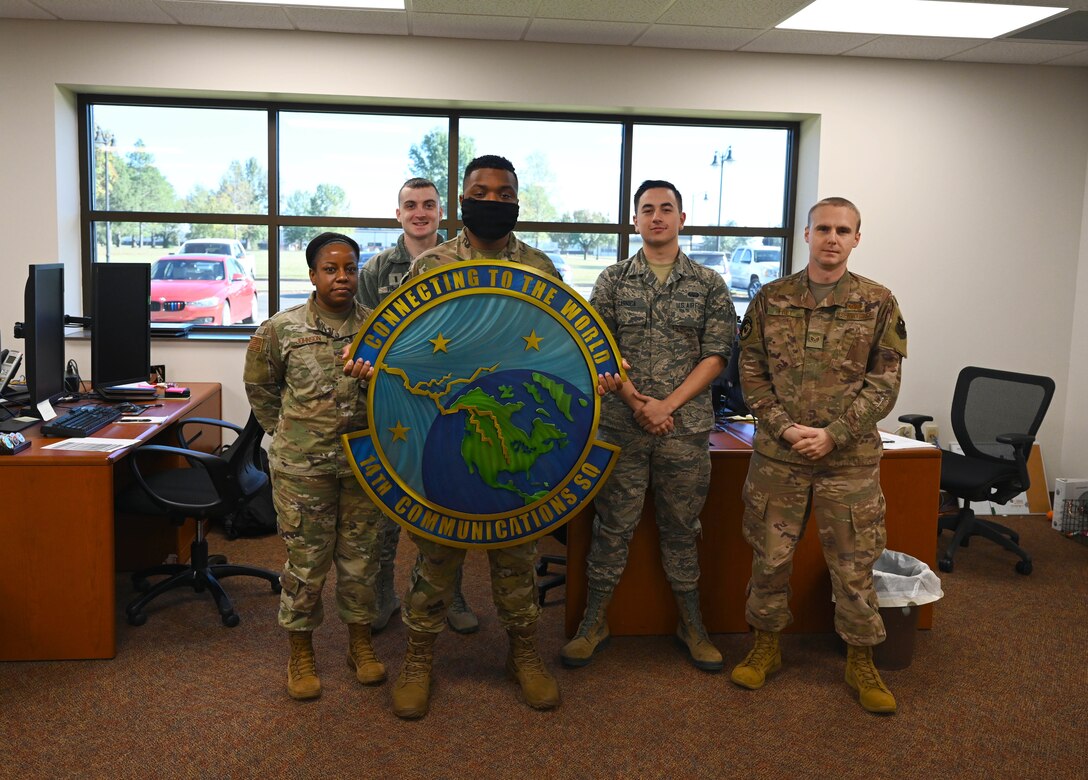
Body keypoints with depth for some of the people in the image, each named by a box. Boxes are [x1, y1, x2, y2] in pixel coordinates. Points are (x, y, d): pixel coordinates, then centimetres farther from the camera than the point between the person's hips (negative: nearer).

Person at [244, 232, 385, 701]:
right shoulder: (281, 328, -3)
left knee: (360, 556, 12)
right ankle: (301, 651, 24)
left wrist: (372, 377, -24)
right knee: (306, 559, 7)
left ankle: (360, 641, 31)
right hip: (302, 465, -1)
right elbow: (259, 386, 10)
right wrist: (288, 432, 8)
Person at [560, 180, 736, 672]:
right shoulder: (613, 280, 6)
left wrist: (668, 405, -12)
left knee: (681, 527, 11)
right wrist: (635, 401, -12)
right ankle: (594, 622, 19)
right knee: (613, 525, 6)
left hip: (686, 428, 0)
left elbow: (716, 354, -1)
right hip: (621, 425, 0)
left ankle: (691, 625, 24)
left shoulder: (709, 284, 5)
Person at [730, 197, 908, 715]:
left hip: (851, 458, -1)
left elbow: (884, 382, -3)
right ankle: (766, 647, 30)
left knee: (854, 564, 8)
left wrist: (834, 434, -13)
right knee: (770, 556, 11)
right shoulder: (771, 299, 3)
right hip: (777, 454, 1)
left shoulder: (878, 303, 0)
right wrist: (785, 427, -12)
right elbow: (752, 371, 2)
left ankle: (861, 663, 25)